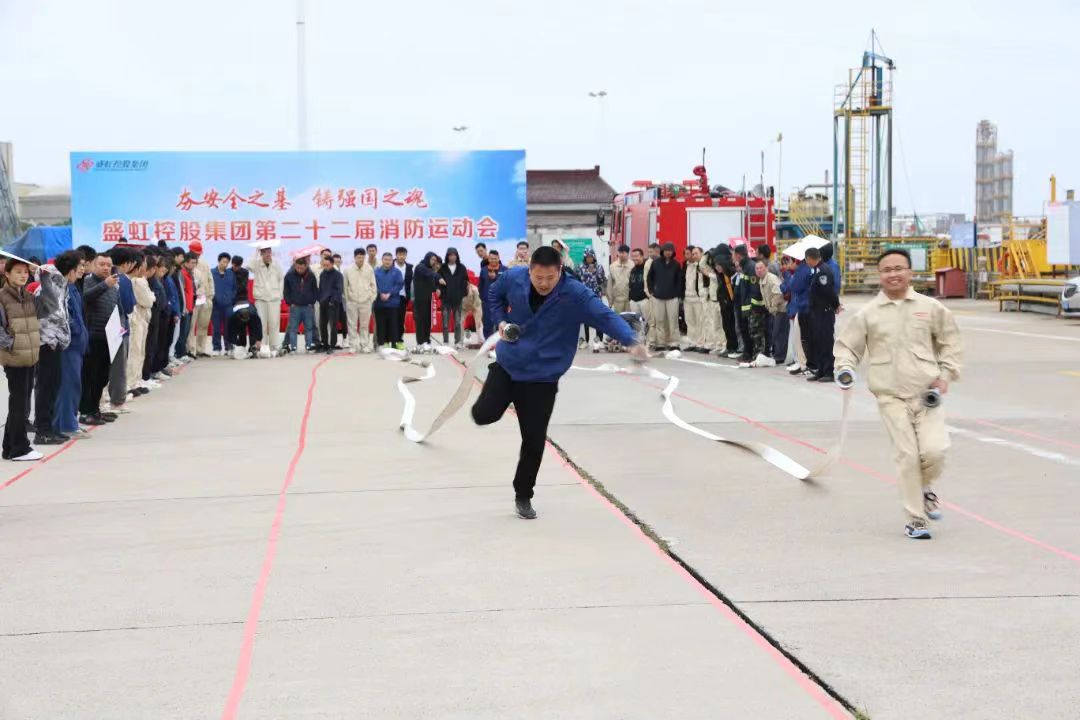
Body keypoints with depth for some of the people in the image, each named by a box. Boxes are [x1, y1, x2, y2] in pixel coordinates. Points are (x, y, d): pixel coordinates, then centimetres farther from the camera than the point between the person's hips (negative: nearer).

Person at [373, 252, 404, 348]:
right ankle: (381, 343, 8)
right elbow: (373, 285, 0)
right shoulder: (376, 272, 6)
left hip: (393, 303, -1)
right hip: (379, 303, 1)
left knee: (393, 324, -1)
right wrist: (380, 294, -13)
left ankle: (393, 343, 4)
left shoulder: (396, 272, 4)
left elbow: (400, 284, -4)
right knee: (380, 324, 2)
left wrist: (389, 294, -12)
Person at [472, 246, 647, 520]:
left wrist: (630, 340, -48)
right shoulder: (513, 278, -12)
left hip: (542, 378, -2)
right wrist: (501, 321, -6)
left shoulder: (576, 294, -21)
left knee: (534, 442, 0)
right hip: (506, 365, 2)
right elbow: (494, 294, 10)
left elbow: (605, 316, -31)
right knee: (483, 414, -12)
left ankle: (523, 497, 22)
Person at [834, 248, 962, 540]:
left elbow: (949, 342, 17)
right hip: (890, 396, -1)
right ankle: (915, 519, 9)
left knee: (934, 450, -13)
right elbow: (847, 345, 11)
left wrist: (945, 374, 6)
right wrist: (846, 369, -7)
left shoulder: (930, 308, 6)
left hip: (927, 392, 1)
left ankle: (925, 488, 22)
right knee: (907, 455, -4)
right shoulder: (867, 314, 3)